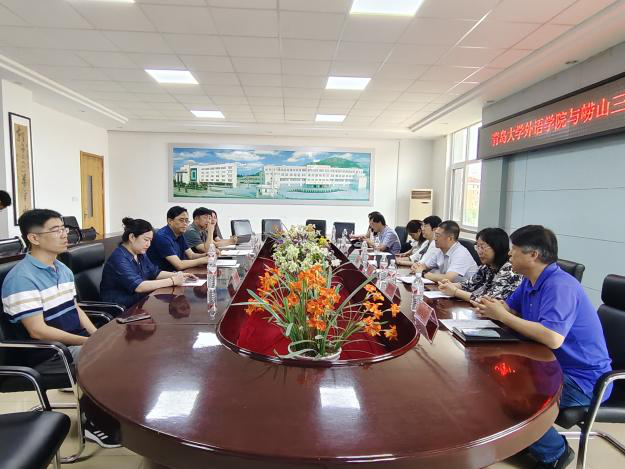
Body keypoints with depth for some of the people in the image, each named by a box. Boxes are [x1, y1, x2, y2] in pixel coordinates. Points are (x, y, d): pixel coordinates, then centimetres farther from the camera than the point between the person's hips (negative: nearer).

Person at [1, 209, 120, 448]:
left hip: (77, 341, 8)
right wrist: (89, 343, -23)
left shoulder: (63, 269, 9)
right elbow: (38, 331, -22)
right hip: (47, 353, -8)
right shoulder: (22, 278, -19)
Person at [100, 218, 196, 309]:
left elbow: (155, 272, 16)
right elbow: (138, 286, -29)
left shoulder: (140, 254, 9)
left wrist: (176, 275, -2)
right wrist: (172, 281, -28)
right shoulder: (119, 258, -20)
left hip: (139, 303, 8)